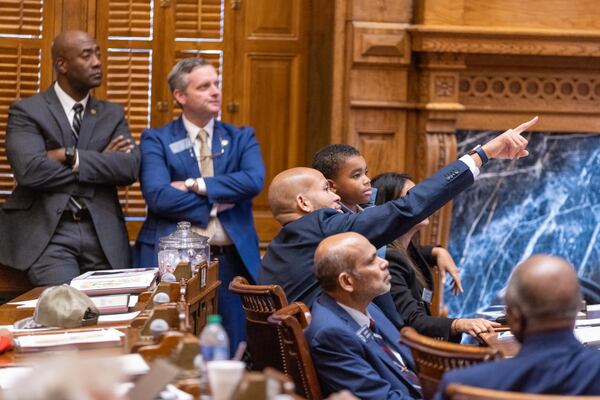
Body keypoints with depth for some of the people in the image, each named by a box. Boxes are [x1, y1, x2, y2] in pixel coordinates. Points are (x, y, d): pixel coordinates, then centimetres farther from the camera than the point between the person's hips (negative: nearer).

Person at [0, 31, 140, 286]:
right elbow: (30, 169, -15)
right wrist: (99, 161, -7)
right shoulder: (26, 112, 3)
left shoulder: (112, 114, 15)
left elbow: (130, 168, -2)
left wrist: (72, 156, -12)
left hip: (103, 234, 4)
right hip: (47, 232, -4)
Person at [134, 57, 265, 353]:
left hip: (231, 259, 2)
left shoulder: (242, 138, 12)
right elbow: (158, 195, -11)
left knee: (229, 353, 3)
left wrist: (195, 185, -11)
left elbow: (254, 181, -8)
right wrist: (216, 204, -9)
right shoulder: (156, 140, 5)